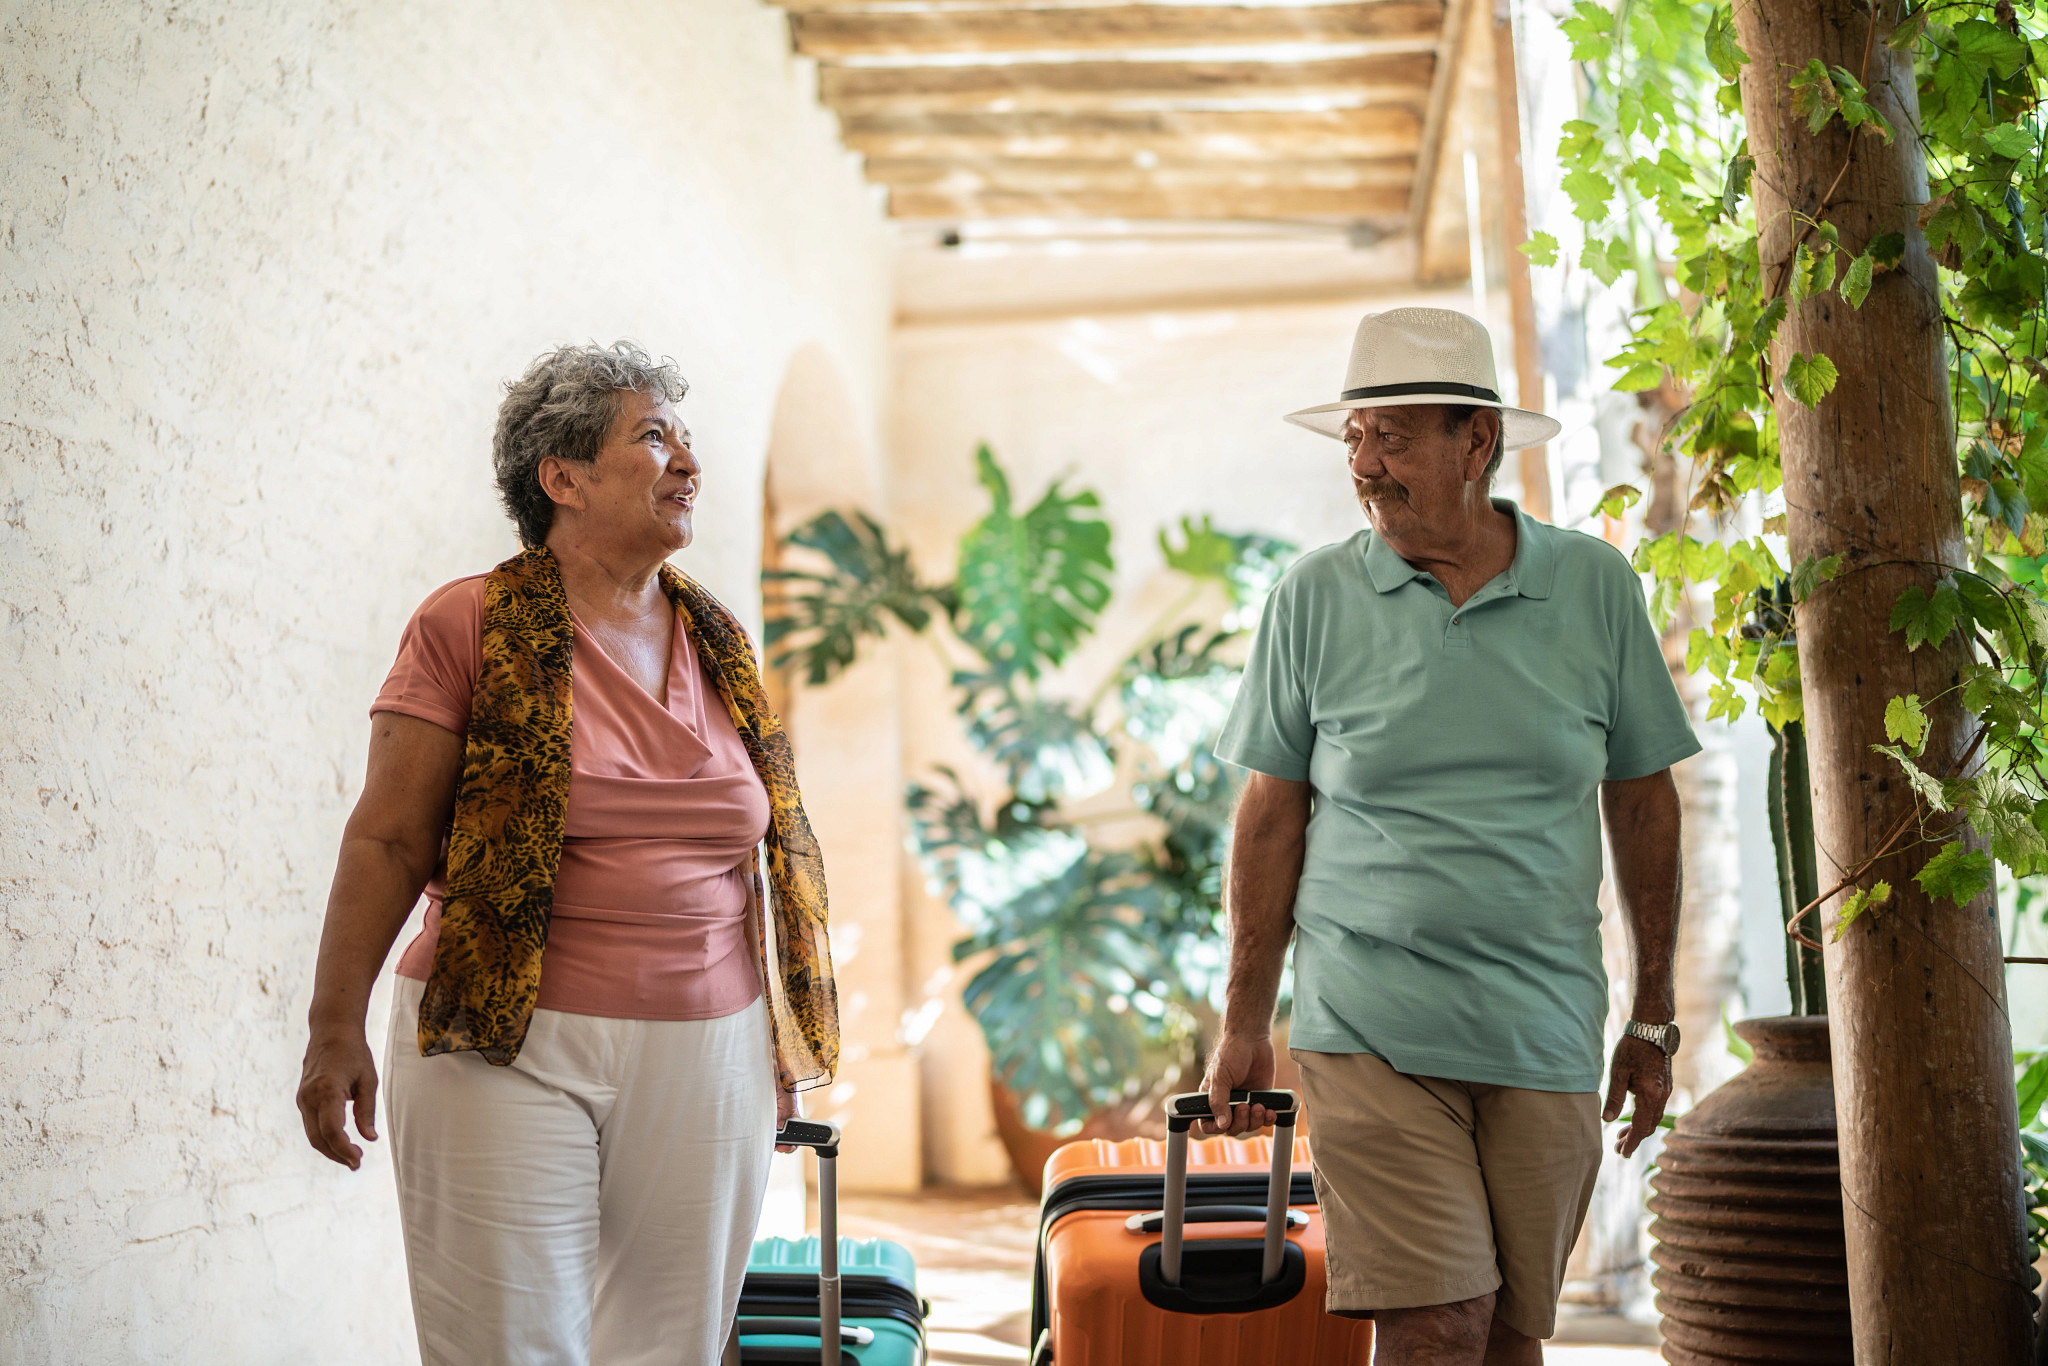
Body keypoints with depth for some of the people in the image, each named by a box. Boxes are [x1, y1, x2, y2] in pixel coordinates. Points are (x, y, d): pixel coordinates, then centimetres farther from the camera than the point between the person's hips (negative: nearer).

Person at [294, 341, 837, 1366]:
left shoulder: (719, 645, 12)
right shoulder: (469, 626, -3)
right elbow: (388, 839, -4)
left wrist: (780, 1039, 18)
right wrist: (337, 1031, -8)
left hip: (704, 1057, 5)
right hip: (507, 1050, -4)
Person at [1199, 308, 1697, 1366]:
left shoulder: (1595, 586, 2)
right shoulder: (1314, 596, 0)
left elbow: (1642, 802, 10)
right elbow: (1272, 816, 5)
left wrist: (1653, 1019, 11)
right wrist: (1244, 1024, 4)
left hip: (1547, 1030, 2)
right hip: (1370, 1029, -1)